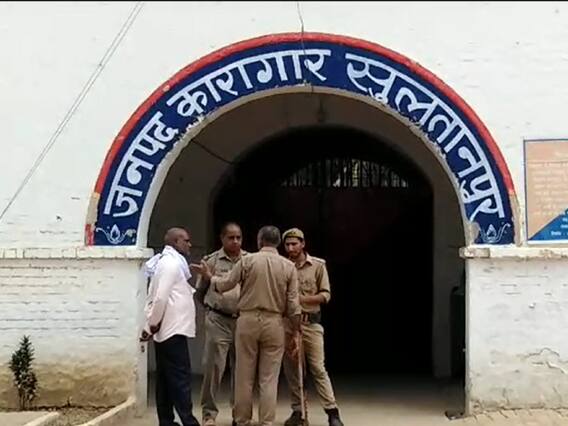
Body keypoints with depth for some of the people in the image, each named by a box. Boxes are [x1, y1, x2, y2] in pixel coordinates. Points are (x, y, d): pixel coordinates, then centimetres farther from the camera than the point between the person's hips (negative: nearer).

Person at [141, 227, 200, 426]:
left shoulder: (167, 262, 18)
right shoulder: (171, 262, -12)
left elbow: (156, 297, 15)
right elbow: (160, 298, -20)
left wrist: (150, 325, 9)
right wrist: (153, 324, -9)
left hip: (166, 330, 10)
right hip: (173, 329, -10)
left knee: (166, 378, 9)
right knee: (181, 377, -8)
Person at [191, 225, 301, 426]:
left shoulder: (247, 261, -3)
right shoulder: (288, 266, 0)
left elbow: (224, 285, 2)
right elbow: (293, 304, -1)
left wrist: (208, 276, 21)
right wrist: (296, 331, 9)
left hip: (248, 320, 0)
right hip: (274, 323, 1)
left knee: (244, 376, 8)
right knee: (269, 379, 4)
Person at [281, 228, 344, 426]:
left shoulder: (318, 265, 1)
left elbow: (326, 294, -3)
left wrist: (302, 299, -16)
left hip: (310, 323, -2)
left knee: (318, 368, -5)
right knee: (291, 369, 5)